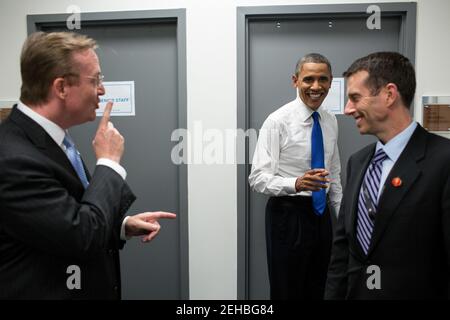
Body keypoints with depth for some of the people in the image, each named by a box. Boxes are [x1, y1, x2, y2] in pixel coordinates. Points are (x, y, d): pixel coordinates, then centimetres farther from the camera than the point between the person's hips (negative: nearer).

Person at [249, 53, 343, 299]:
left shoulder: (331, 121, 5)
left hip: (321, 214, 6)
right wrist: (296, 184, -34)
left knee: (318, 291, 18)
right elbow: (258, 178, -18)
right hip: (288, 215, -6)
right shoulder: (278, 121, -14)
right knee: (287, 292, 6)